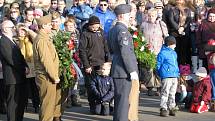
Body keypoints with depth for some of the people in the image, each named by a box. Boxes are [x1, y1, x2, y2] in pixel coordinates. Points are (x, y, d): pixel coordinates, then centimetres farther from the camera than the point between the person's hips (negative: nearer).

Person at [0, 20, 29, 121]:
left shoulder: (13, 41, 17)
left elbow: (20, 57, 18)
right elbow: (11, 60, -19)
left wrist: (26, 67, 1)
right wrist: (24, 68, -11)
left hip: (20, 78, 10)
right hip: (13, 78, -10)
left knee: (22, 101, 15)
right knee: (13, 103, -3)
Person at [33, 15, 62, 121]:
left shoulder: (45, 38, 15)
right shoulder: (41, 40, -18)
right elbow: (46, 61, -22)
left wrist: (55, 75, 19)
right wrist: (54, 76, -17)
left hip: (51, 76, 10)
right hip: (46, 77, -10)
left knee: (56, 99, 22)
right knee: (48, 103, -3)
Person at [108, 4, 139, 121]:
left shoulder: (112, 30, 14)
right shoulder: (122, 30, -16)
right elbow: (125, 52, -21)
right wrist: (132, 71, -19)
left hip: (116, 69, 10)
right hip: (124, 70, -10)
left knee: (119, 98, 17)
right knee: (123, 98, -5)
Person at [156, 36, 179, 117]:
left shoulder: (174, 53, 17)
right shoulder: (163, 53, -9)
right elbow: (158, 65, -6)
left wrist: (177, 72, 18)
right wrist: (161, 74, -7)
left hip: (175, 77, 8)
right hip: (166, 76, -8)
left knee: (172, 93, 13)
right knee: (165, 93, -6)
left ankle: (171, 108, 20)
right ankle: (163, 109, -2)